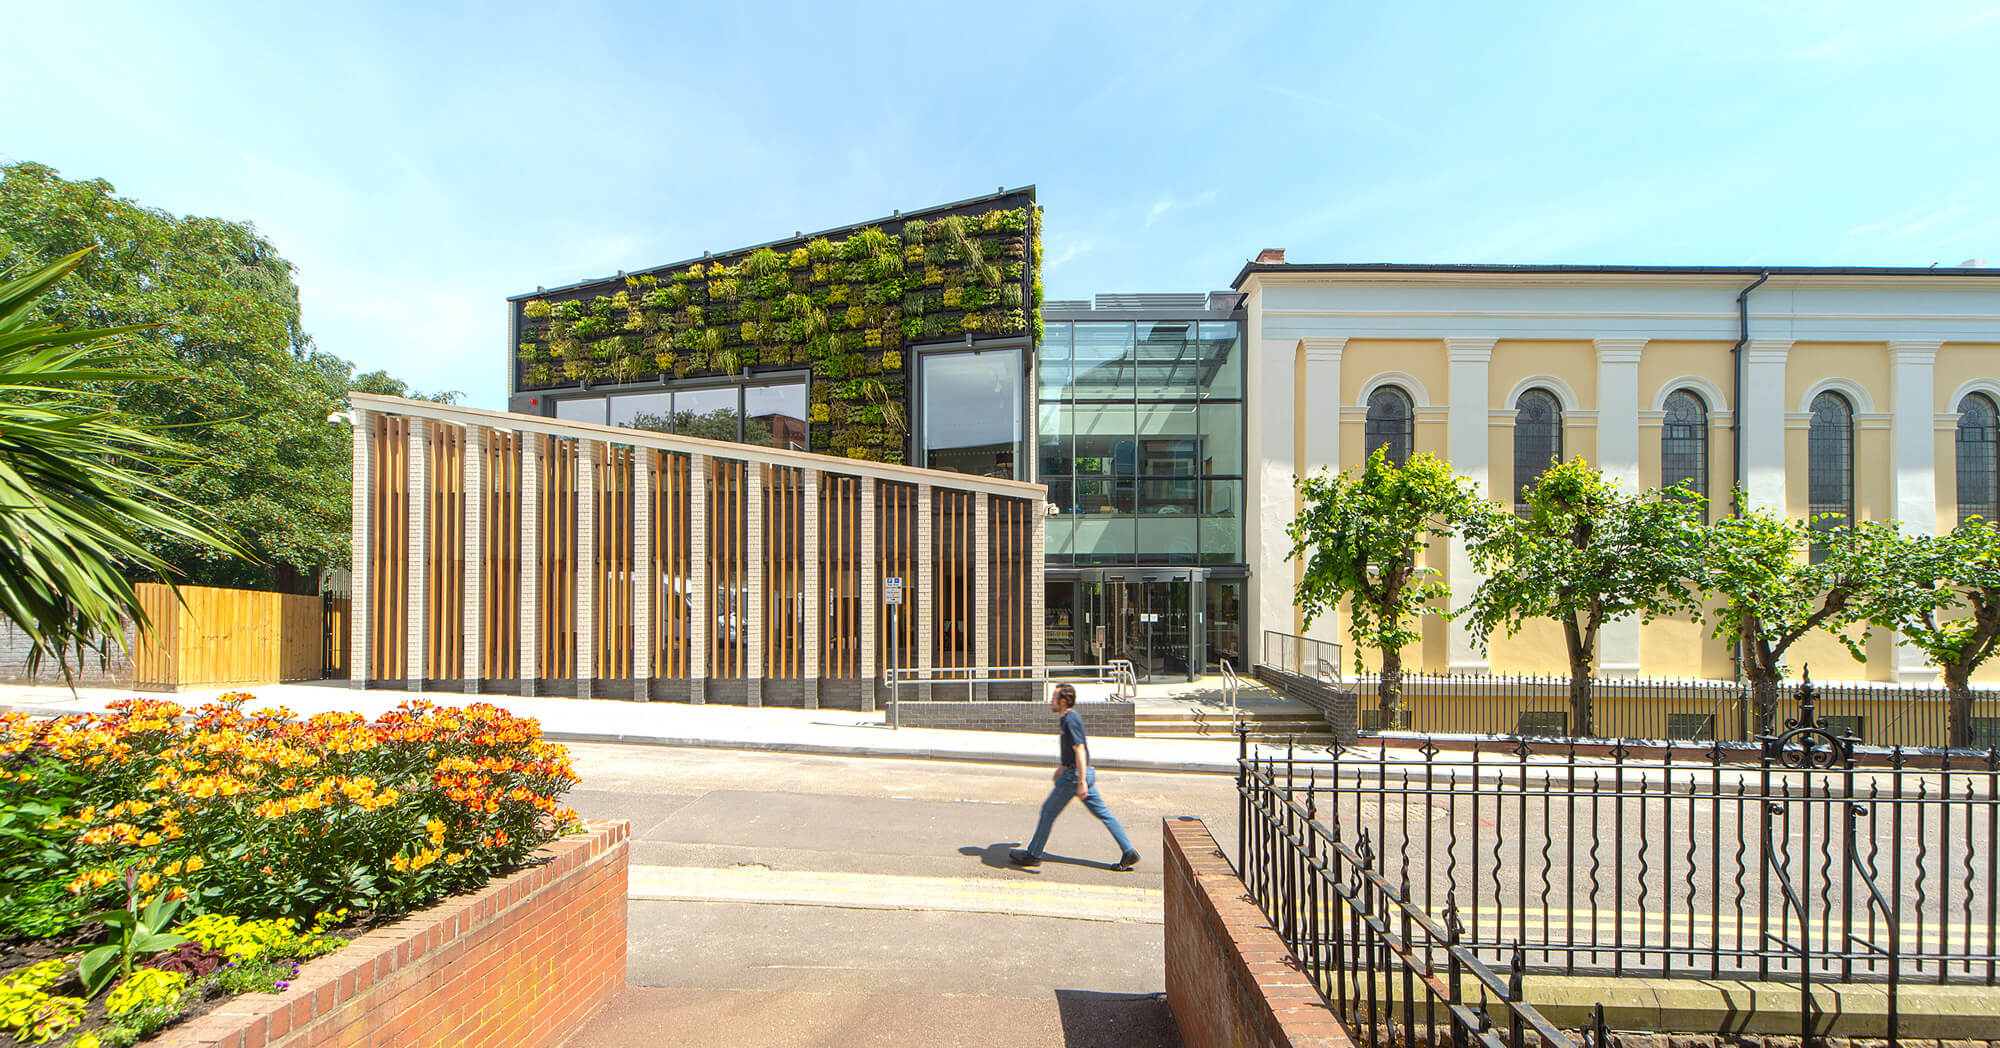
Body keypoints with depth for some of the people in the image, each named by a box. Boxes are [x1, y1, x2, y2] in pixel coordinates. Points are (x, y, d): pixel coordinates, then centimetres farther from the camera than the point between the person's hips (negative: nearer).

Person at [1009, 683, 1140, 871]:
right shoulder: (1072, 717, 12)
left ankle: (1033, 854, 15)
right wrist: (1062, 766, 32)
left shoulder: (1070, 720, -19)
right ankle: (1129, 852, 10)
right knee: (1102, 813, 11)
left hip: (1074, 775, -10)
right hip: (1085, 773, 10)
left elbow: (1079, 750, -25)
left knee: (1048, 811, 3)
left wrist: (1081, 782, -27)